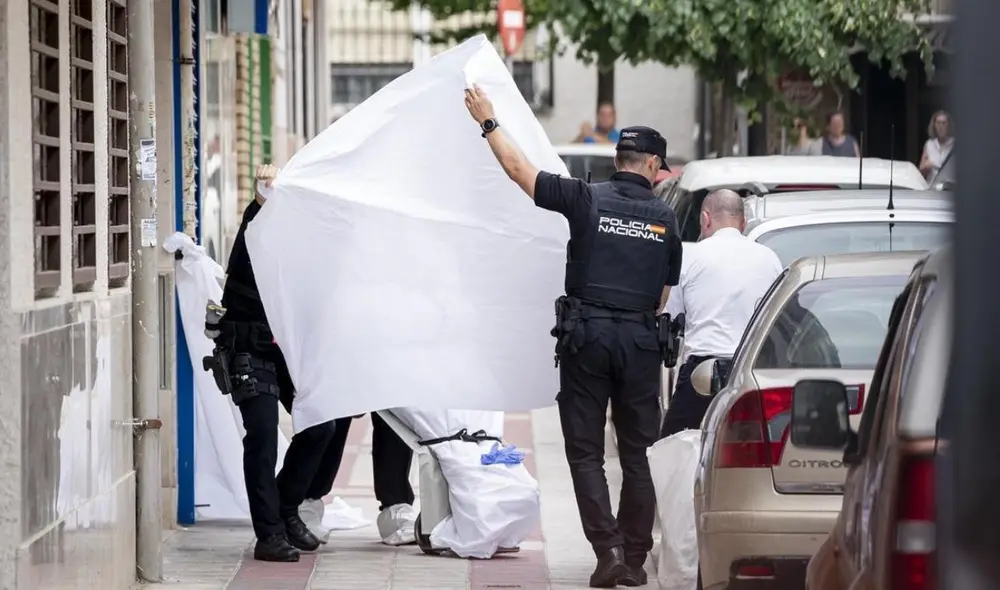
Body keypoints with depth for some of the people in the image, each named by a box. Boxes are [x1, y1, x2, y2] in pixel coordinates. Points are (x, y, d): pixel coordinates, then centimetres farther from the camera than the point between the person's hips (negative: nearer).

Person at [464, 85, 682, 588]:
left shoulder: (587, 200, -3)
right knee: (635, 453, 11)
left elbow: (518, 169, 0)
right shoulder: (665, 218, 5)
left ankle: (609, 548, -10)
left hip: (586, 336, -2)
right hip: (640, 339, 2)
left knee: (586, 452, 3)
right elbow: (664, 295, 11)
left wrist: (488, 121, 12)